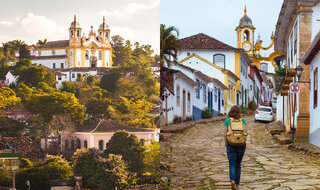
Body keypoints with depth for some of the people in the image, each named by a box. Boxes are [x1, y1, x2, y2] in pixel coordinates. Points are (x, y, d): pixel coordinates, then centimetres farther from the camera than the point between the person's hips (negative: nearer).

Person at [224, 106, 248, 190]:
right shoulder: (242, 121, 1)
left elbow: (225, 133, -5)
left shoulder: (227, 120, -3)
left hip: (231, 145, -2)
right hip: (241, 145, 2)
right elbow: (246, 132, -5)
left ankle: (232, 180, -25)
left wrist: (225, 143, 6)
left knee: (232, 164, -2)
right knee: (238, 164, 14)